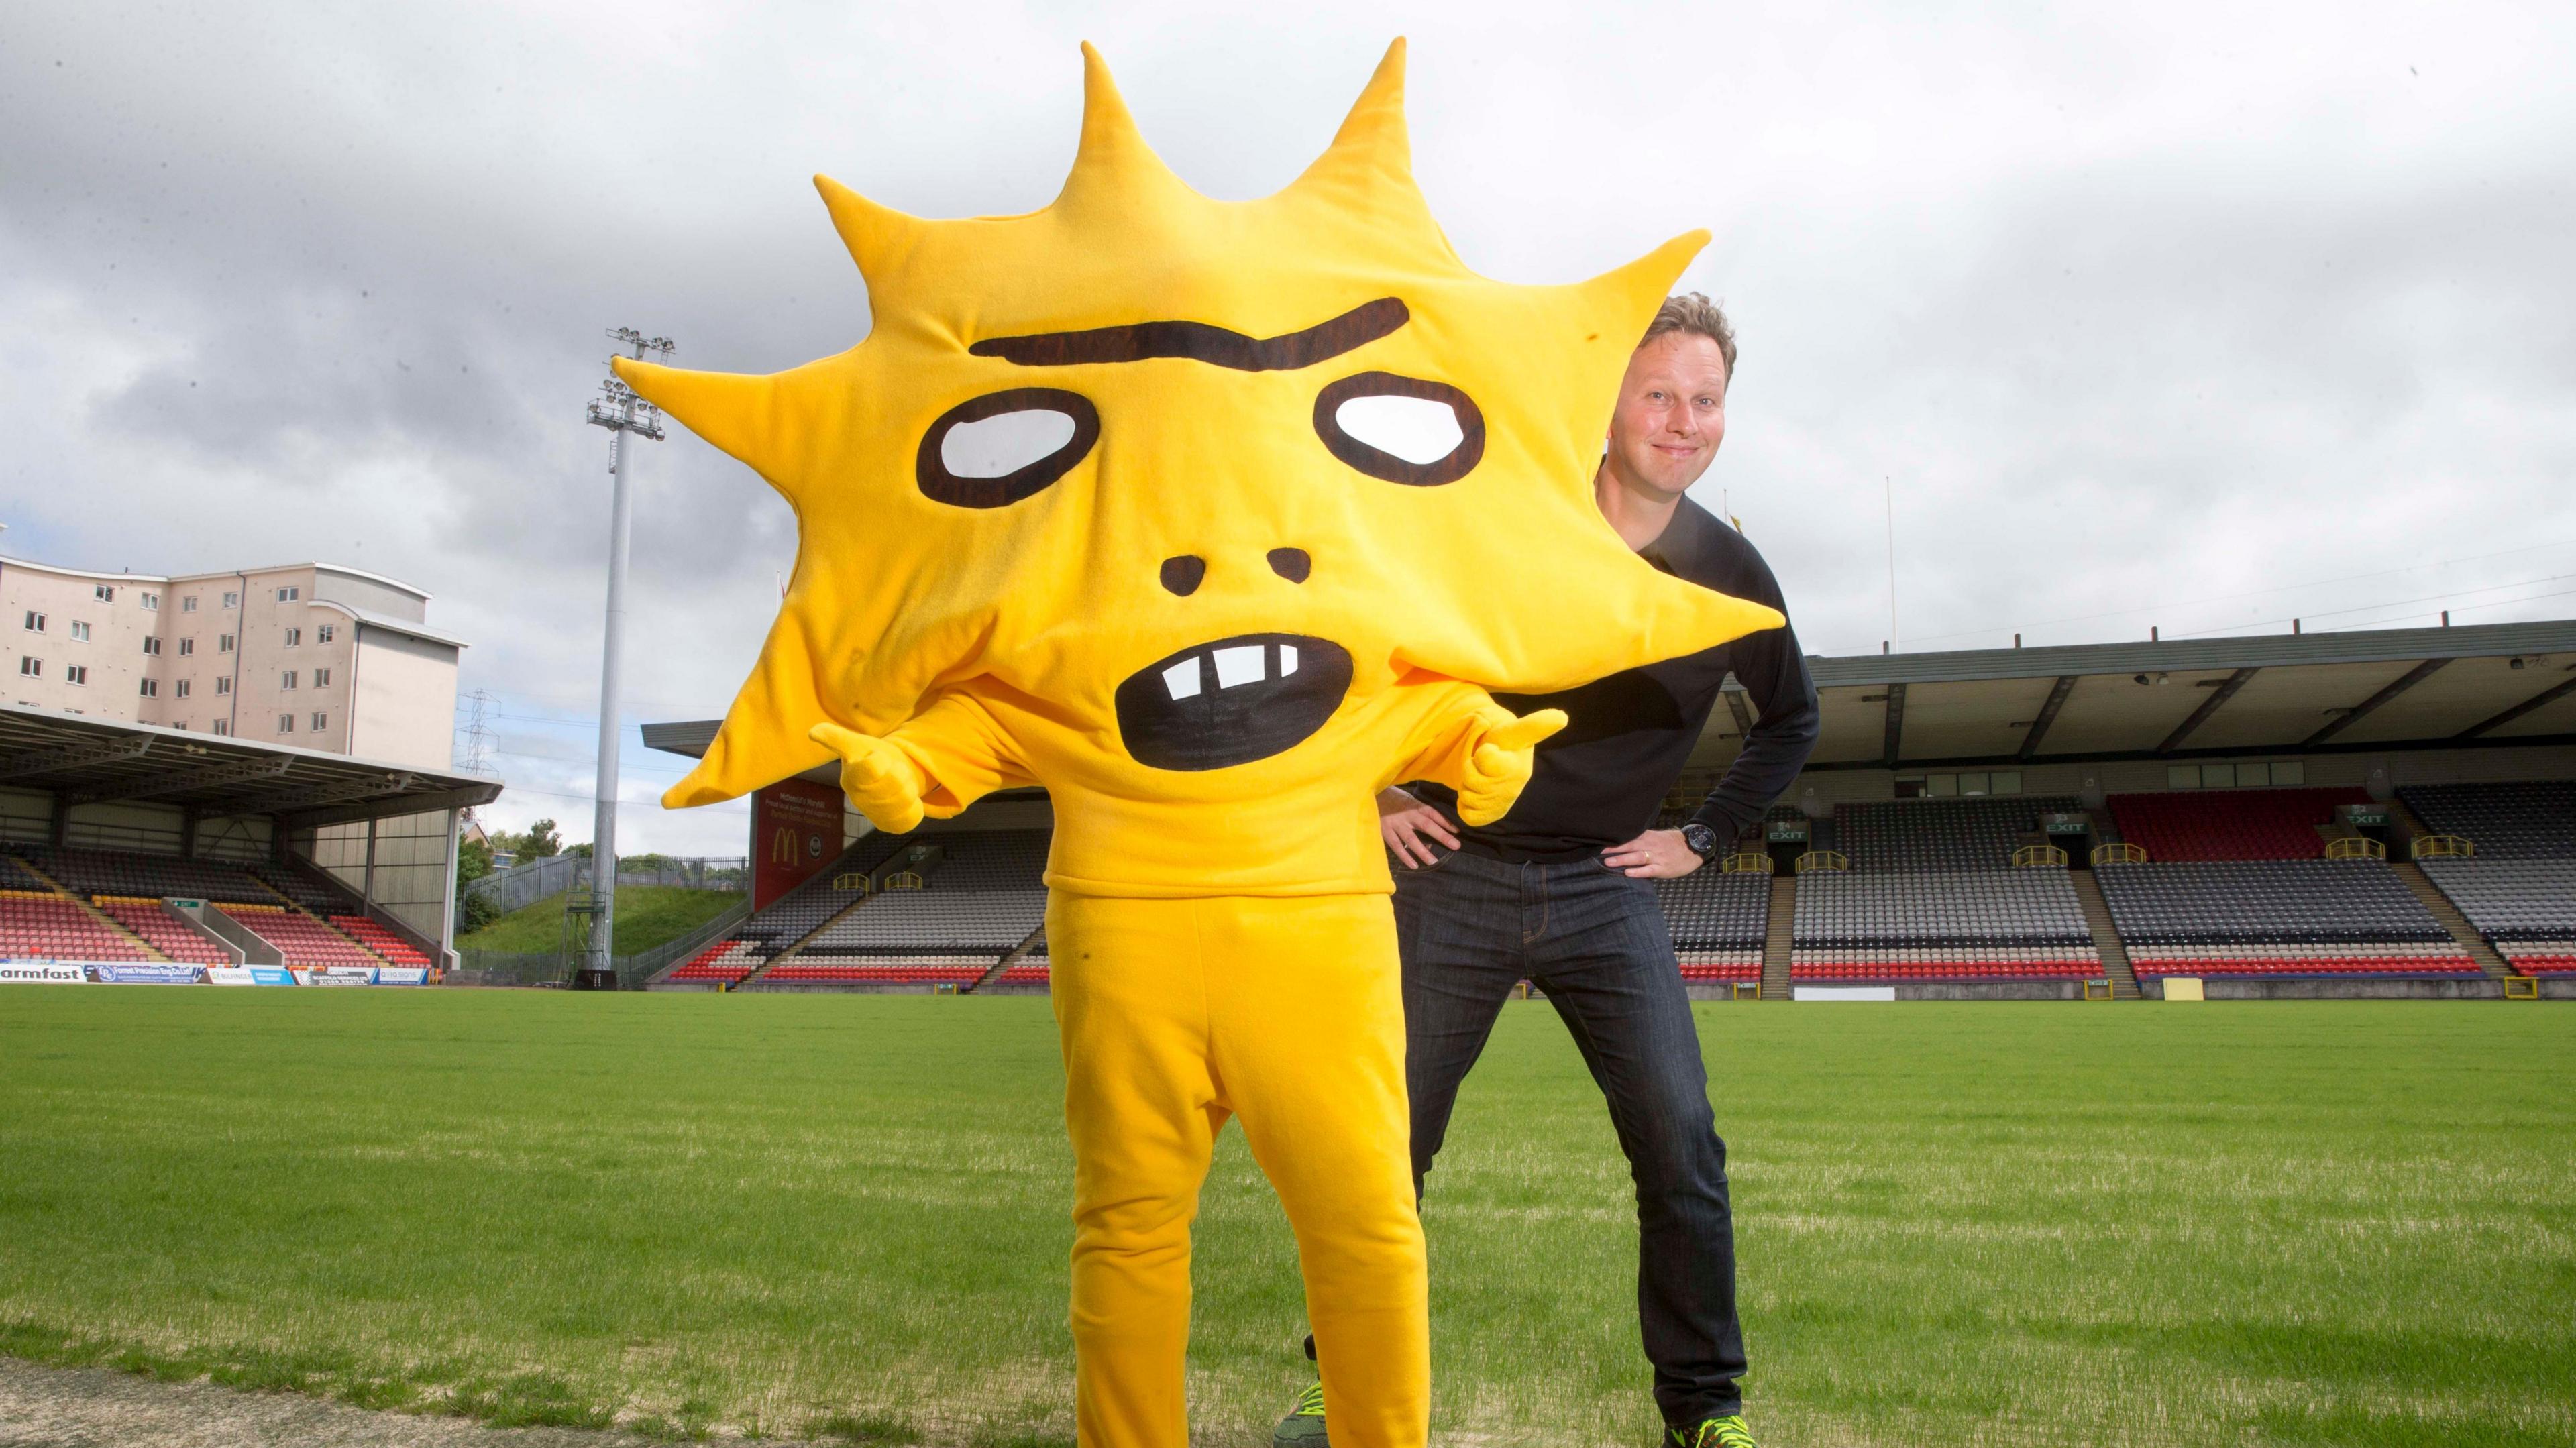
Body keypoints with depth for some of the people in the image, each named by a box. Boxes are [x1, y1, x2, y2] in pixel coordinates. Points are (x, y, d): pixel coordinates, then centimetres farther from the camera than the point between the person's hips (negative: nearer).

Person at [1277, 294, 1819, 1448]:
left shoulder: (1728, 572, -1)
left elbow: (1792, 721, 18)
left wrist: (1702, 838, 9)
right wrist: (1370, 793, -2)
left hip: (1607, 889, 2)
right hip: (1454, 876, -1)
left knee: (1681, 1144, -7)